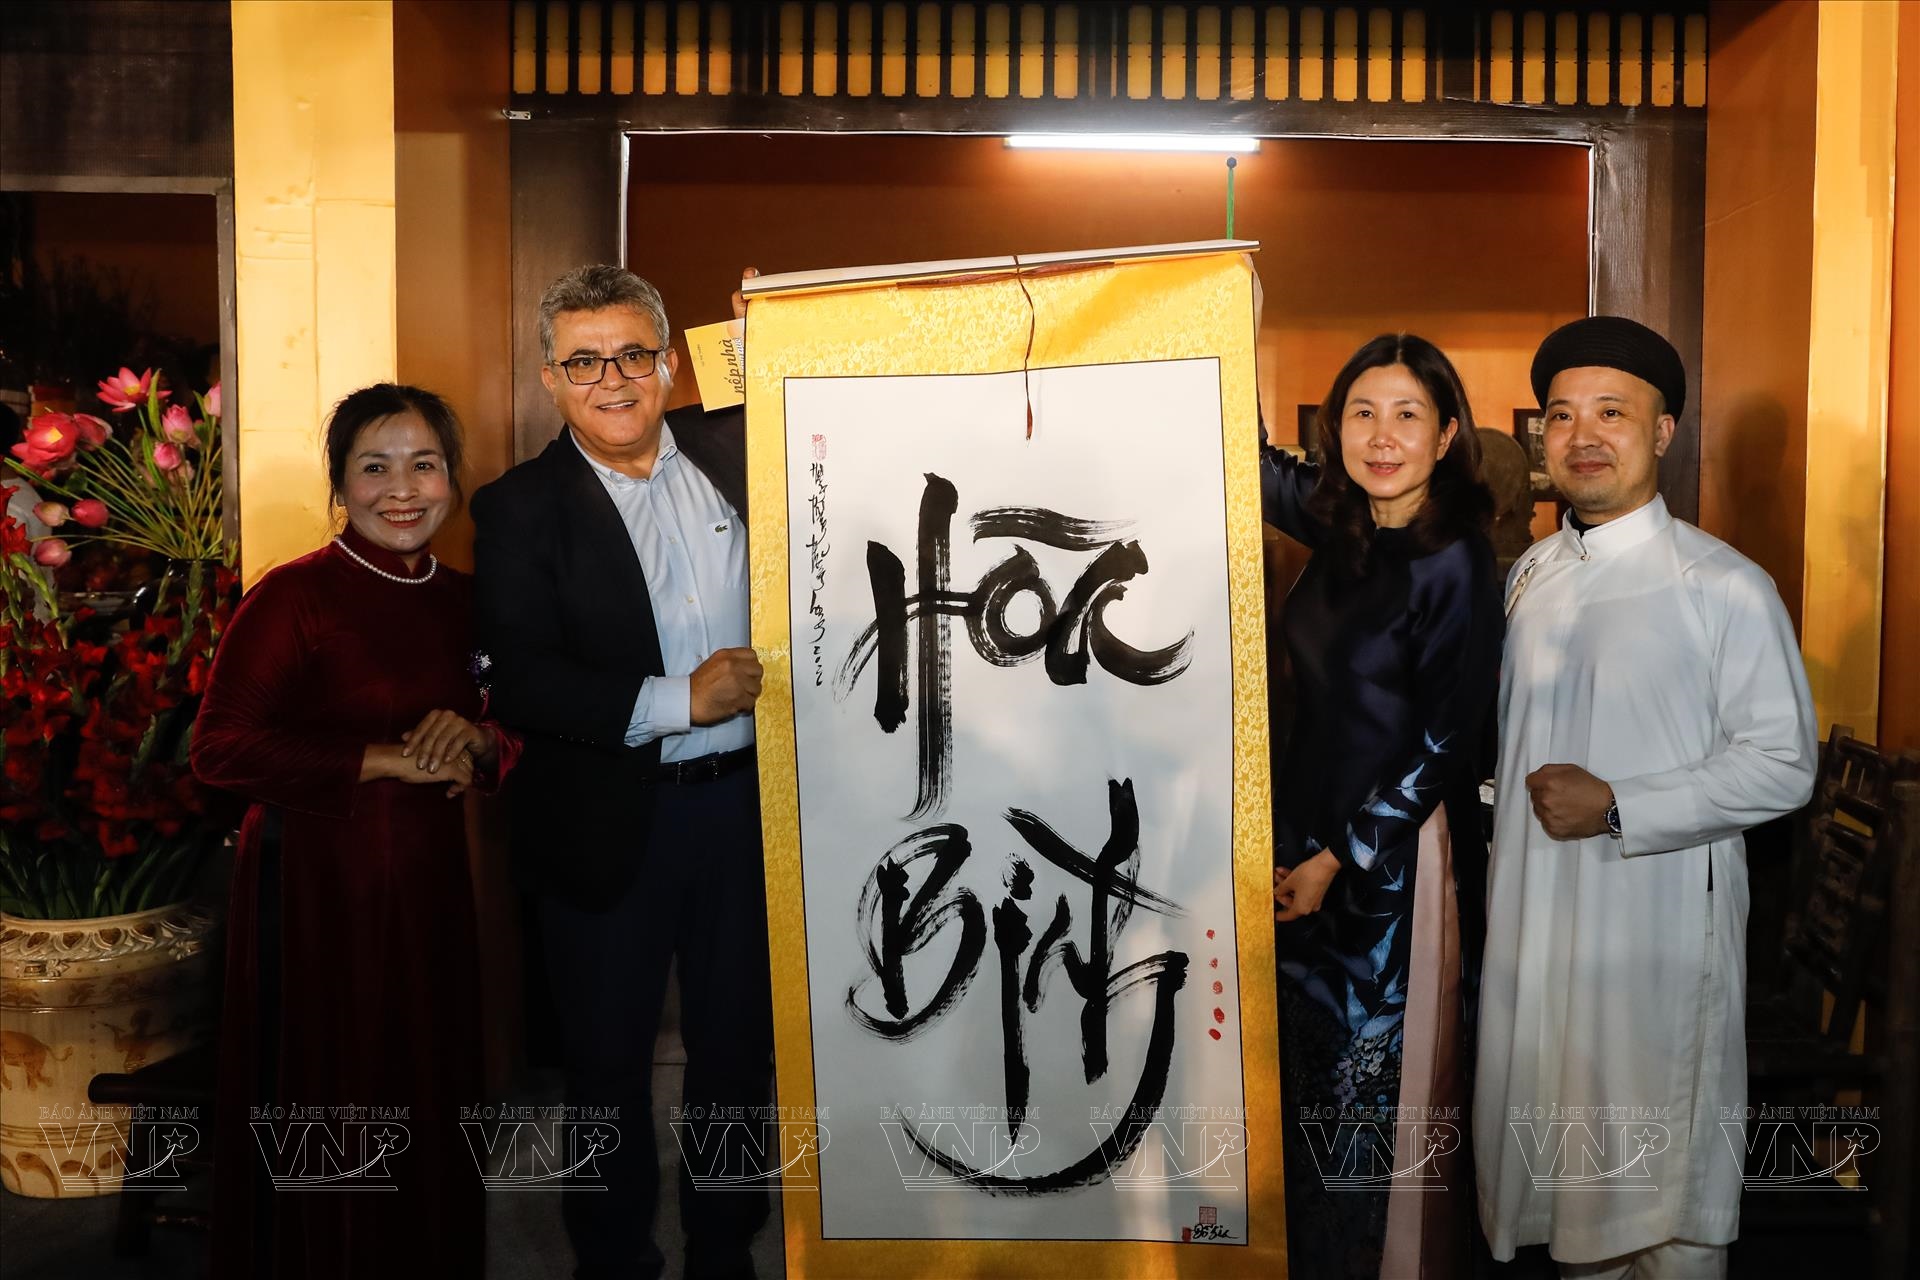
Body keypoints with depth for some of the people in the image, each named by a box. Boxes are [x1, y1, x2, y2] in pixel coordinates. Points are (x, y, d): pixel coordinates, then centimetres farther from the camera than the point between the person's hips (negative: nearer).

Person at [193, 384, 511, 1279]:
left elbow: (506, 743, 14)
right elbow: (219, 748, -19)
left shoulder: (460, 598, 6)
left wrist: (473, 741, -9)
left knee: (428, 1096, 15)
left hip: (428, 879, 6)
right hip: (318, 879, -5)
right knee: (325, 1109, 7)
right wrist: (384, 759, -18)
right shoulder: (295, 596, -13)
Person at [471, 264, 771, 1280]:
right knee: (608, 1059, 13)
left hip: (748, 804, 3)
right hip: (608, 825, -2)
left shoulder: (735, 450, 3)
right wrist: (676, 701, -20)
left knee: (737, 1045, 17)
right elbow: (521, 685, -14)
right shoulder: (518, 509, -5)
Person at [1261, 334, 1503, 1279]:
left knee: (1374, 1071, 7)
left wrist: (1337, 860, -12)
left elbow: (1442, 742, -14)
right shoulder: (1338, 525, 3)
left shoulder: (1456, 564, -15)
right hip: (1307, 830, 7)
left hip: (1391, 852, -7)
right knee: (1308, 1057, 18)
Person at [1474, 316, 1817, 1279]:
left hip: (1659, 918, -5)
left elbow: (1782, 764, -14)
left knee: (1665, 1169, 8)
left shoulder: (1725, 587, -12)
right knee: (1561, 1136, 18)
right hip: (1533, 909, 6)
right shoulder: (1529, 576, 8)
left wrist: (1616, 808, -19)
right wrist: (1519, 811, 7)